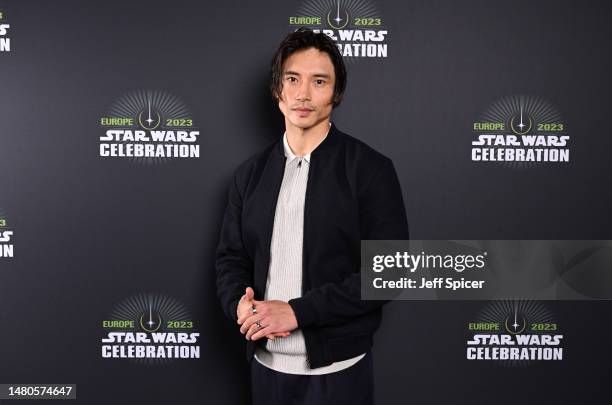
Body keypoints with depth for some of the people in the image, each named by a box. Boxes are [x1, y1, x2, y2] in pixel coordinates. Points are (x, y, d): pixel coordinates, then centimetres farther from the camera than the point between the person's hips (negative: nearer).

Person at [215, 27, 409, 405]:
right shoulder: (250, 174, 5)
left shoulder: (371, 169, -9)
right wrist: (241, 306, -12)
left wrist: (296, 312, -19)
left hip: (337, 369, -4)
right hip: (265, 364, 4)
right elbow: (231, 258, 10)